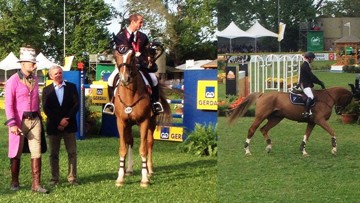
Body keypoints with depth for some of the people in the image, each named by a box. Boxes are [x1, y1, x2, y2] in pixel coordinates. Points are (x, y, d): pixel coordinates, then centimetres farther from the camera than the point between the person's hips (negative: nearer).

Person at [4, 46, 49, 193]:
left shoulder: (35, 80, 8)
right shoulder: (13, 80, -10)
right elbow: (8, 104, -12)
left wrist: (39, 117, 15)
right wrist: (12, 124, -18)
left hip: (34, 120, 5)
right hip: (20, 121, -5)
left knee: (36, 153, 0)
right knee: (16, 153, 8)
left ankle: (36, 184, 3)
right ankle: (14, 182, 23)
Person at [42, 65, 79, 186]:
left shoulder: (71, 87, 6)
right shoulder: (47, 90, 5)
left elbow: (76, 105, -2)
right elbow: (46, 109, -3)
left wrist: (66, 119, -13)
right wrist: (58, 121, -12)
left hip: (69, 125, 0)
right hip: (53, 126, 0)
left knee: (72, 153, 1)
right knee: (54, 154, 4)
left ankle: (72, 178, 6)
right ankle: (54, 178, 10)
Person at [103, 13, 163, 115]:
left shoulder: (143, 37, 6)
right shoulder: (121, 35, -1)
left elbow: (149, 51, 12)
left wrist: (150, 59, -8)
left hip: (141, 64, 1)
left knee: (154, 79, -17)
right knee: (111, 79, -21)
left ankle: (155, 102, -1)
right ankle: (111, 103, -6)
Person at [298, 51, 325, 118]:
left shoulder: (306, 65, 18)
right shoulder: (305, 65, -14)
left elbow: (310, 76, 22)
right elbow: (312, 76, -17)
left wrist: (320, 82, 17)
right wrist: (320, 83, -11)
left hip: (307, 84, 11)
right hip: (305, 85, -11)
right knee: (310, 96, -29)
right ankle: (307, 112, -36)